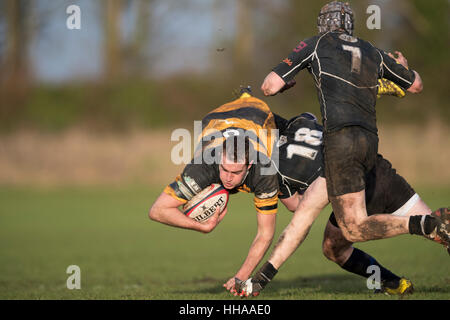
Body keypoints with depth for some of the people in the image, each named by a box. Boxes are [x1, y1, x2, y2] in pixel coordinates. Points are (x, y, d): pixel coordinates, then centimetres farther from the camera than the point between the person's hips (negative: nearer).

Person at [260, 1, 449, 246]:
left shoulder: (315, 45, 10)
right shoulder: (373, 53, 21)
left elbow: (270, 86, 6)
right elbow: (416, 86, 34)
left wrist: (285, 85, 30)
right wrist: (404, 68, 57)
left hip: (341, 139, -6)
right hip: (370, 141, 6)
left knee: (354, 231, -10)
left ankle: (429, 225, -27)